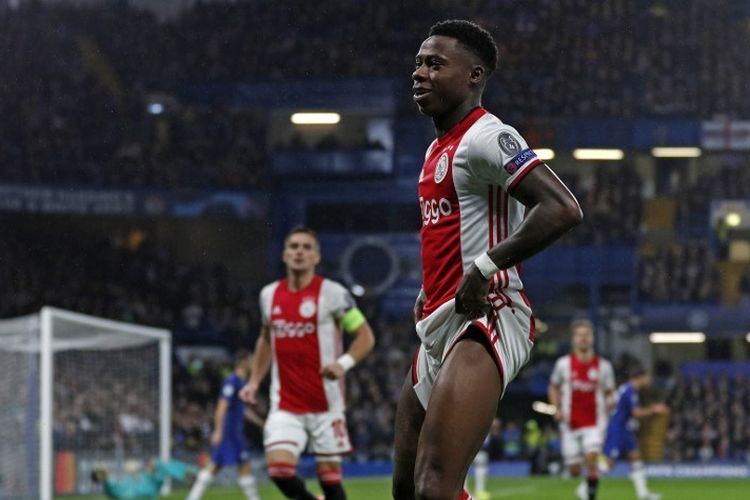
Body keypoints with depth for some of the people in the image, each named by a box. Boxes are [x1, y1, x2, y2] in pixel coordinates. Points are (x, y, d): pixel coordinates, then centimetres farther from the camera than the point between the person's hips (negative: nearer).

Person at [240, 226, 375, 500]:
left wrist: (344, 363, -23)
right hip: (285, 406, 3)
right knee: (279, 468, -14)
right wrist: (254, 381, 16)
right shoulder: (269, 295, 8)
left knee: (329, 475, 1)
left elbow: (365, 336, -5)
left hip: (325, 405, -3)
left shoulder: (332, 293, -6)